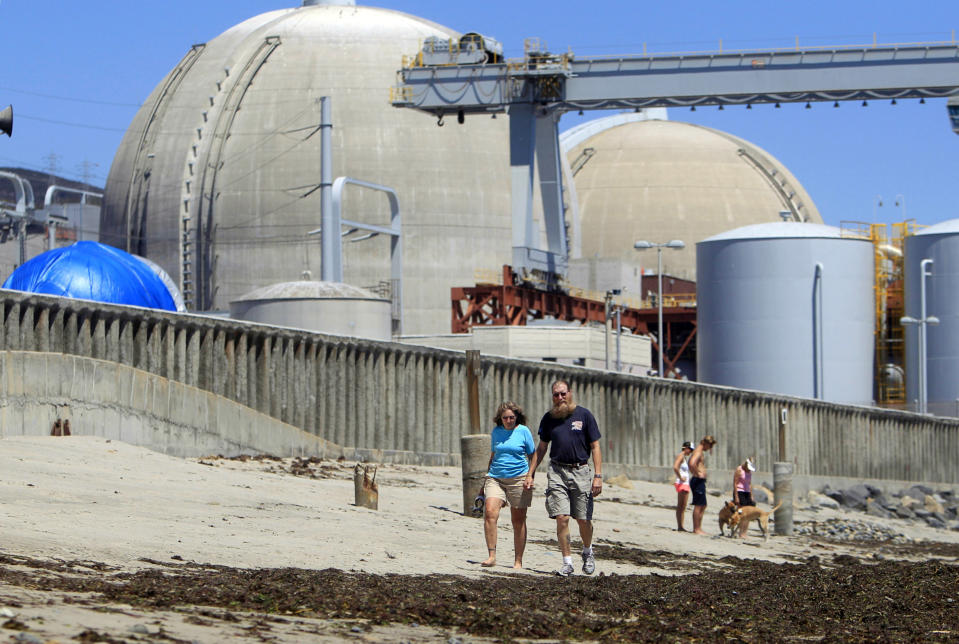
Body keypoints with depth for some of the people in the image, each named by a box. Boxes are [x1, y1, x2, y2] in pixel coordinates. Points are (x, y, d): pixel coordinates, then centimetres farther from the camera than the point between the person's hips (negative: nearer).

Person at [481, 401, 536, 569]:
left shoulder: (523, 431, 1)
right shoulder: (496, 432, 11)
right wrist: (487, 478, 21)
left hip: (518, 479, -2)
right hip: (496, 478, 2)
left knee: (518, 520, 3)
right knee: (490, 513, -19)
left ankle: (518, 561, 11)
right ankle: (492, 556, -17)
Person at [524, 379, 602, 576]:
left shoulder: (584, 415, 1)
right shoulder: (549, 418, 10)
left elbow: (595, 447, 1)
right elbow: (541, 448, 19)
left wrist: (598, 476, -7)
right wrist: (531, 473, 13)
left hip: (581, 472, -2)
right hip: (557, 471, 2)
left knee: (584, 520, 1)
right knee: (562, 518, -9)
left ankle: (587, 552, 29)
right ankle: (567, 562, -3)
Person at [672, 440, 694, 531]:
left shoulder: (685, 457, 17)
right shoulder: (681, 456, -11)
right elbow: (675, 467, -27)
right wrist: (680, 477, -19)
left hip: (686, 484, 10)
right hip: (681, 484, -10)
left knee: (683, 507, 9)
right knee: (680, 506, -7)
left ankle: (681, 527, 10)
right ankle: (679, 527, -7)